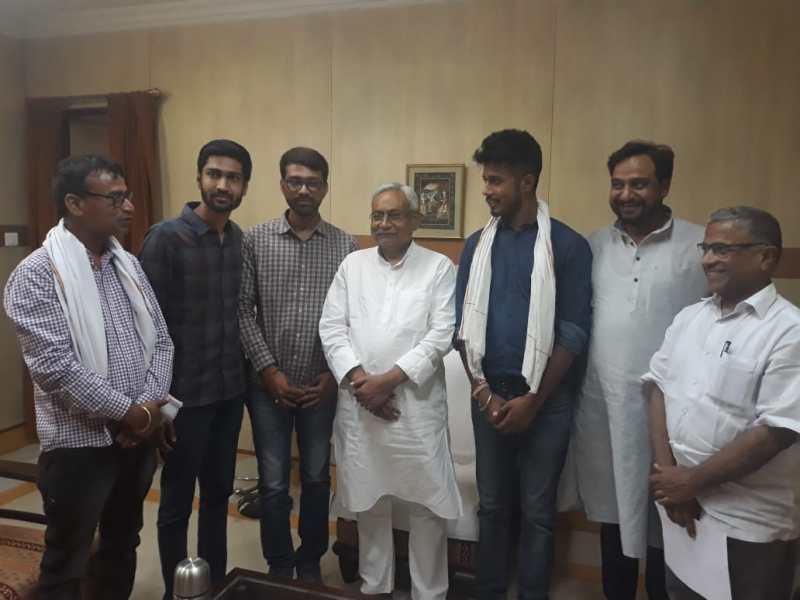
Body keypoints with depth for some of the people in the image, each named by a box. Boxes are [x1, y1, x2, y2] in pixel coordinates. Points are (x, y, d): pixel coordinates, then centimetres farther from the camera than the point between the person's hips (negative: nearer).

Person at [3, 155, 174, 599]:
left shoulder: (128, 264, 7)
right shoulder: (37, 275, -13)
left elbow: (160, 340, 6)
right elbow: (55, 366, -21)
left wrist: (150, 406, -7)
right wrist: (128, 411, -16)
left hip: (140, 435, 6)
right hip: (79, 444, -6)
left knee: (122, 546, 21)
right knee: (67, 564, 12)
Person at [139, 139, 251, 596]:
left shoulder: (242, 240, 4)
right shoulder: (166, 238, -13)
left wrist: (246, 373, 8)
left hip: (231, 390, 5)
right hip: (186, 392, -5)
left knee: (219, 493, 19)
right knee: (178, 502, 11)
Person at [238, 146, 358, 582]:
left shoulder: (346, 246, -1)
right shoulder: (255, 240, -3)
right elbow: (243, 311, -5)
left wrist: (334, 373, -7)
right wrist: (268, 370, -10)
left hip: (322, 384, 1)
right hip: (269, 382, -1)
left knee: (317, 478, 14)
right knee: (273, 483, 9)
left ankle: (311, 562, 35)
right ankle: (279, 566, 30)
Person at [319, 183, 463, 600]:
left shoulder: (439, 268, 1)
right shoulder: (352, 265, 9)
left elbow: (441, 335, -8)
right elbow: (332, 328, 2)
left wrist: (389, 379, -15)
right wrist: (359, 379, -11)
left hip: (417, 404, -2)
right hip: (359, 404, 3)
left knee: (426, 505, 5)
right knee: (368, 503, 15)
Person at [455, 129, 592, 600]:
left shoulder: (568, 245, -6)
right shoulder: (478, 244, 5)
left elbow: (574, 332, -8)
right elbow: (464, 325, 5)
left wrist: (533, 400, -11)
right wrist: (483, 391, -5)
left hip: (546, 400, -3)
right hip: (489, 394, 4)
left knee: (538, 511, 8)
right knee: (492, 505, 15)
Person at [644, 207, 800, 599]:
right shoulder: (688, 317, 6)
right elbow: (658, 388, 4)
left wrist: (693, 481, -14)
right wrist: (667, 473, -7)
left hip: (749, 527, -6)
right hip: (679, 508, 6)